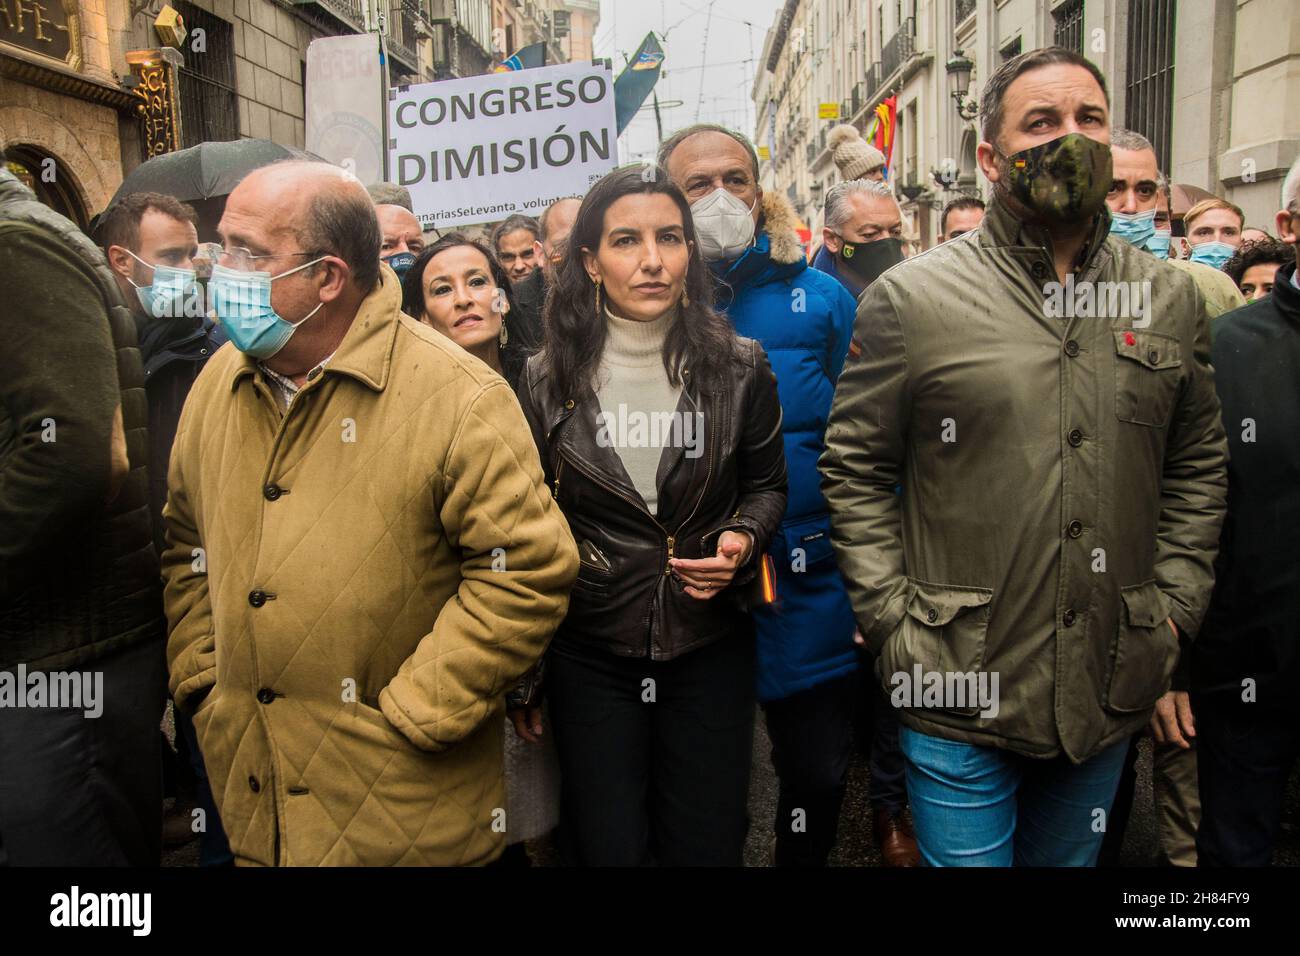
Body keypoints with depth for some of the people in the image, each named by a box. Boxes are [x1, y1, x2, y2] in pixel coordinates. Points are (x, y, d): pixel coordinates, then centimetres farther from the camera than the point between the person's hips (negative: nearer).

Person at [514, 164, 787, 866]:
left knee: (706, 848, 11)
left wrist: (741, 539, -14)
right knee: (607, 849, 9)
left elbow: (767, 485, 10)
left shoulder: (739, 367, -4)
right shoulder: (548, 378, -3)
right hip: (588, 652, 0)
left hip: (709, 643, 1)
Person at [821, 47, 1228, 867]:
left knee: (1071, 856, 23)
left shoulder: (1170, 299, 6)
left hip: (1112, 697, 4)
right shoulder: (913, 297, -6)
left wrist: (1173, 607, 5)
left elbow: (1199, 465, 13)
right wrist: (895, 621, -8)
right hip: (959, 699, -4)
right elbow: (854, 470, -3)